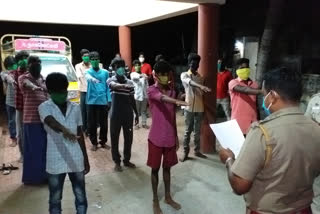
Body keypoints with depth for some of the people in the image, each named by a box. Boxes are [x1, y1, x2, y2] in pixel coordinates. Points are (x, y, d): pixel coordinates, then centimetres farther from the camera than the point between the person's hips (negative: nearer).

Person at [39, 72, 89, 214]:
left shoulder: (75, 108, 3)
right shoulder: (44, 107, -6)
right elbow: (52, 122, -29)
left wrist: (86, 158, 10)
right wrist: (64, 130, -51)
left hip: (76, 160, 3)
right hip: (55, 162, -2)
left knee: (81, 197, 13)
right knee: (55, 198, 13)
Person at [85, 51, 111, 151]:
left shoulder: (105, 72, 7)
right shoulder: (88, 71, 1)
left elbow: (108, 87, 9)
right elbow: (88, 77, -24)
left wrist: (109, 100, 0)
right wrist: (93, 79, -48)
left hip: (103, 101, 1)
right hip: (92, 102, -1)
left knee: (104, 123, 8)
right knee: (92, 124, 5)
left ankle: (103, 142, 23)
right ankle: (94, 143, 19)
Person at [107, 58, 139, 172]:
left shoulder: (130, 82, 6)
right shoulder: (111, 80, -4)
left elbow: (132, 100, 12)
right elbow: (115, 85, -30)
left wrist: (136, 114, 10)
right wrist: (124, 85, -52)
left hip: (128, 114, 3)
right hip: (116, 114, -3)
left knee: (128, 138, 10)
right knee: (114, 138, 5)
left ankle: (127, 160, 27)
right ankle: (117, 162, 20)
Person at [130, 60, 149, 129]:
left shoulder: (144, 75, 9)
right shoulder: (133, 74, 0)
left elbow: (146, 85, 12)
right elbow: (135, 77, -26)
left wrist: (147, 94, 6)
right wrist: (141, 76, -47)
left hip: (144, 95, 3)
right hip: (136, 95, -3)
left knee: (144, 110, 10)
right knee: (136, 111, 4)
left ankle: (144, 123, 19)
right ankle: (136, 124, 14)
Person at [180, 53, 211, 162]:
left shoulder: (201, 77, 12)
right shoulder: (184, 75, -3)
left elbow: (202, 93, 15)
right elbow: (189, 82, -26)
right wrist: (200, 86, -44)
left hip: (199, 108, 4)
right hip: (189, 107, -4)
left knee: (197, 131, 12)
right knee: (187, 131, 2)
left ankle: (197, 151, 23)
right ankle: (185, 152, 12)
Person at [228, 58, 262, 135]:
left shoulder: (254, 84, 11)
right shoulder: (233, 82, -4)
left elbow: (257, 104, 15)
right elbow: (245, 90, -23)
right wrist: (262, 91, -36)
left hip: (252, 122, 4)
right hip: (238, 122, -4)